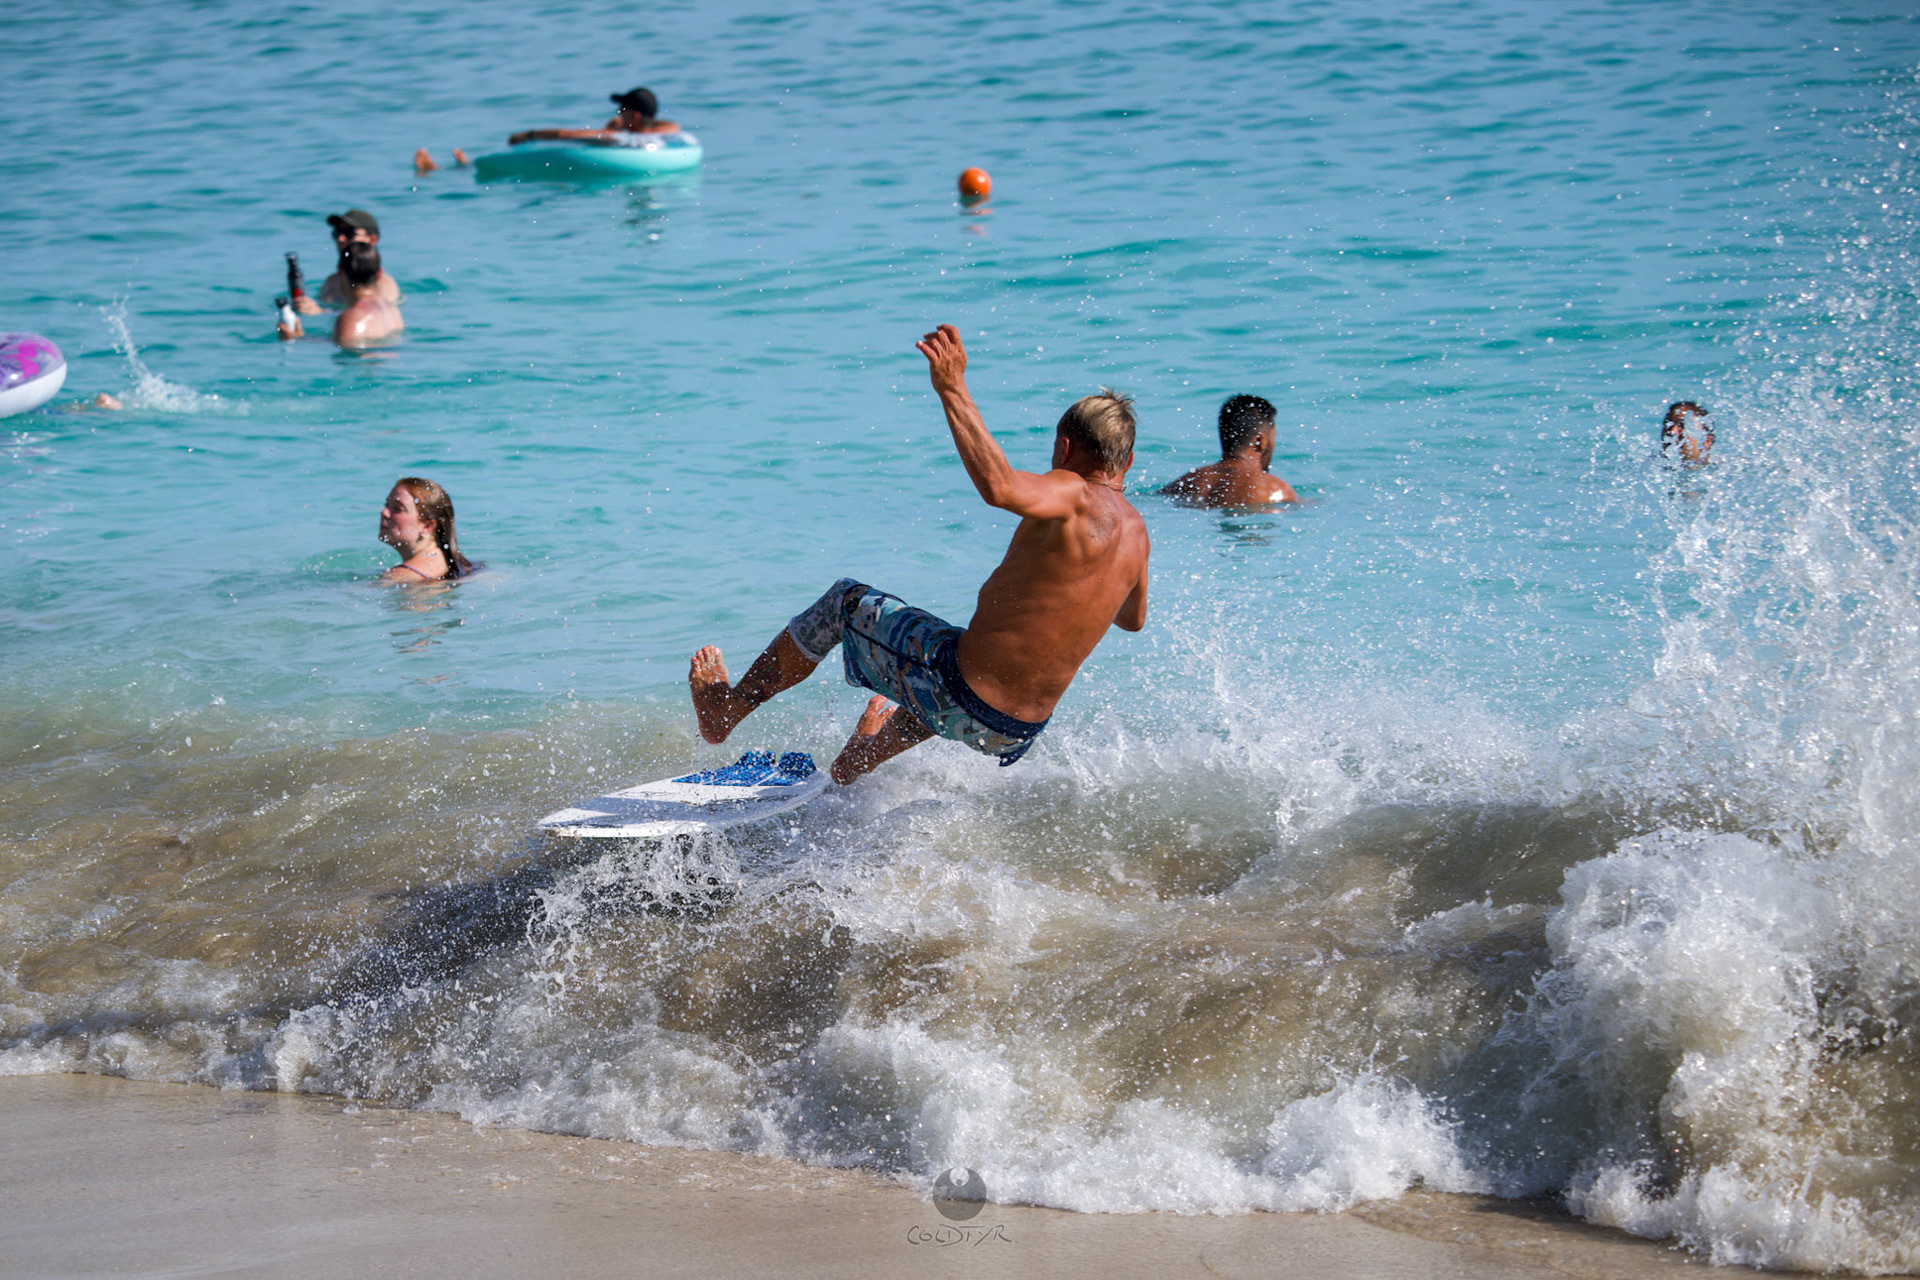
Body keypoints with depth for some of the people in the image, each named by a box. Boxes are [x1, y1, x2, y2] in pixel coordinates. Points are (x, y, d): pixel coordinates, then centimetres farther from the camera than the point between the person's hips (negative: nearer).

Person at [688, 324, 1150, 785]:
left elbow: (998, 487, -40)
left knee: (846, 600, 18)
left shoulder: (1072, 494, -17)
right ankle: (848, 769, 63)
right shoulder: (1135, 530, 4)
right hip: (1019, 733, 7)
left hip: (953, 698, -7)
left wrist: (953, 389, -37)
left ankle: (728, 707, 33)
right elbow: (1133, 617, 24)